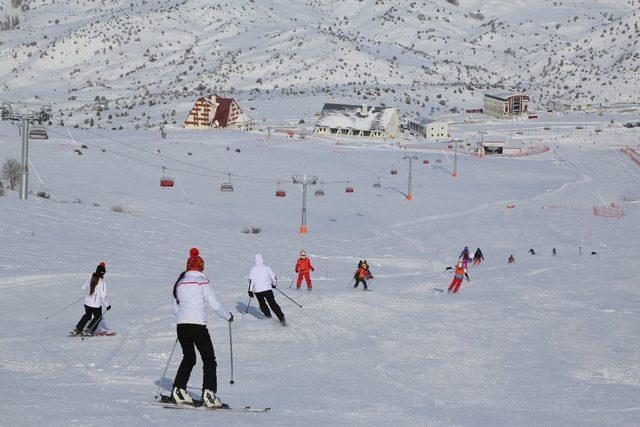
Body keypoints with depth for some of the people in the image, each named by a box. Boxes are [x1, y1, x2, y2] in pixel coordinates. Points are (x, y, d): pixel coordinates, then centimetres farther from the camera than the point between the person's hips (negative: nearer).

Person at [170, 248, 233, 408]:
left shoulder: (179, 283, 11)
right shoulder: (201, 282, -6)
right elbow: (214, 304, -7)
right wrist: (228, 316, 8)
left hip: (181, 325, 6)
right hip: (197, 325, -6)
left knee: (188, 358, 22)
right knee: (209, 360, 0)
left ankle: (178, 391, 18)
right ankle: (208, 394, -12)